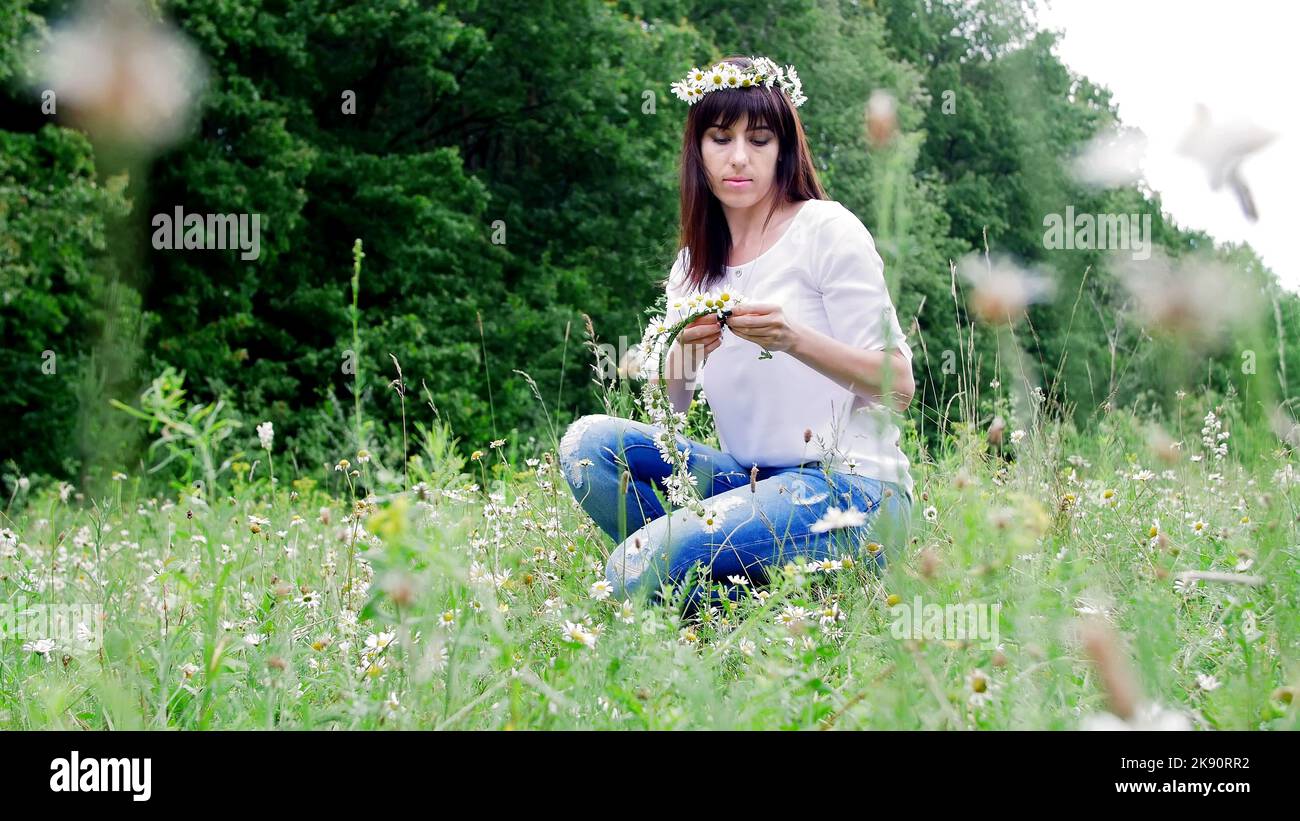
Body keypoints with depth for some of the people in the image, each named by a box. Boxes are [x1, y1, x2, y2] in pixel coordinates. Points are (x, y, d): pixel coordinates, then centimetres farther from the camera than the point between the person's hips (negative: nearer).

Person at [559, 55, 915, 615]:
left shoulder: (828, 230, -3)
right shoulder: (694, 265, 15)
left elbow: (898, 386, -7)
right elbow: (670, 406, 9)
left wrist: (794, 340, -23)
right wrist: (685, 353, -13)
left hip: (851, 490, -7)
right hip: (751, 482, 7)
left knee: (638, 571, -26)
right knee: (590, 440, -14)